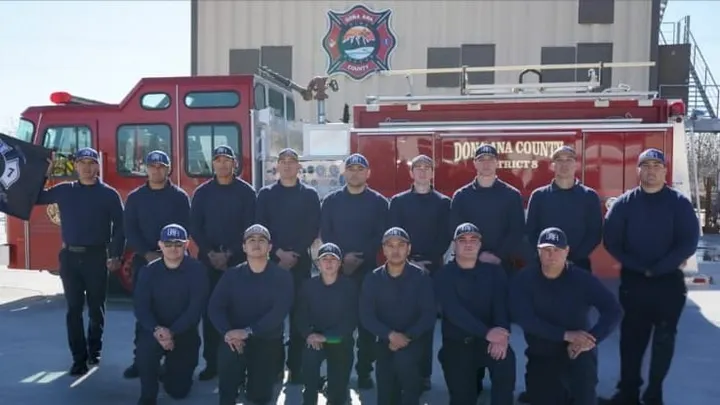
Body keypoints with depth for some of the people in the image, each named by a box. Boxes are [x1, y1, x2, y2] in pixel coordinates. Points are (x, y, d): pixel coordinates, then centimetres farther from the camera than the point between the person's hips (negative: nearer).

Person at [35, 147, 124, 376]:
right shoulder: (64, 191, 8)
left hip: (96, 256, -2)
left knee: (96, 307, 8)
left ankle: (94, 349, 27)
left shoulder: (109, 194, -1)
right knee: (74, 309, 3)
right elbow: (36, 198, 20)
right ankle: (79, 357, 9)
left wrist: (116, 256, -11)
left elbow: (119, 226, -3)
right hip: (70, 256, 2)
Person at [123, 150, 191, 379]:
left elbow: (184, 229, -2)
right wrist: (147, 253, -10)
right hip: (143, 260, 2)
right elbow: (130, 230, 3)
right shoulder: (135, 197, 9)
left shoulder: (179, 197, 3)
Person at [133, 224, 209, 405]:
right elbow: (140, 307, -10)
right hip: (156, 330, 1)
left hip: (184, 333, 0)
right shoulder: (150, 270, -6)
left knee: (178, 390, 3)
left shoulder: (197, 270, -13)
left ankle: (172, 369, 40)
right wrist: (156, 329, -29)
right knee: (146, 347, -35)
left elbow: (196, 308, -18)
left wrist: (172, 332, -29)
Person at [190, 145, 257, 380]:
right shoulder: (202, 192, 8)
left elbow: (250, 227, -2)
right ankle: (211, 362, 9)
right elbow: (194, 228, 5)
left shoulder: (246, 192, 2)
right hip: (208, 259, 2)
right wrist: (211, 253, -9)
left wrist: (230, 253, -11)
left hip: (238, 259, -2)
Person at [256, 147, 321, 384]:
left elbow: (313, 229, 1)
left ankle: (296, 366, 7)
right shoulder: (266, 194, 9)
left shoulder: (309, 195, 8)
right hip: (272, 259, 1)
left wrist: (295, 255, -10)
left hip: (301, 261, 0)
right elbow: (260, 227, 2)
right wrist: (278, 252, -11)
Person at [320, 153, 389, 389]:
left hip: (367, 268, -1)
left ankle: (364, 371, 10)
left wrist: (360, 257, -12)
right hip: (337, 267, 1)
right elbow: (325, 234, 2)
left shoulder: (378, 202, 5)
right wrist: (342, 257, -11)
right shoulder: (331, 200, 8)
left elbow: (381, 236, -1)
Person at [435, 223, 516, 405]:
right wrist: (487, 332, -30)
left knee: (506, 359, -29)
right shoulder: (444, 275, -4)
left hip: (489, 340, 1)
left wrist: (502, 334, -29)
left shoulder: (494, 271, 4)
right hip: (456, 343, -1)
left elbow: (502, 305, -9)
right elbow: (454, 311, -17)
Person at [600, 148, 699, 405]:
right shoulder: (624, 203, 1)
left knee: (664, 339, 7)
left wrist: (659, 268, -15)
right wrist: (639, 267, -10)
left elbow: (689, 242, -8)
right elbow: (611, 240, -3)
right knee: (631, 337, 7)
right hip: (633, 281, 1)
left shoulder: (679, 202, -2)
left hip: (669, 282, -1)